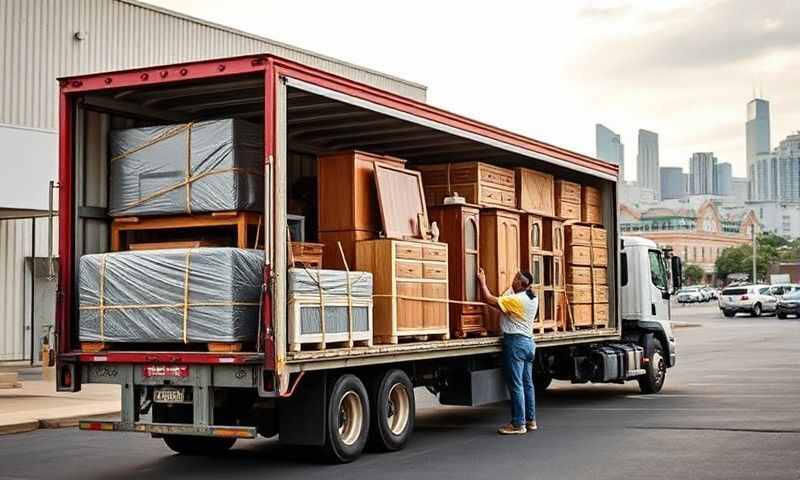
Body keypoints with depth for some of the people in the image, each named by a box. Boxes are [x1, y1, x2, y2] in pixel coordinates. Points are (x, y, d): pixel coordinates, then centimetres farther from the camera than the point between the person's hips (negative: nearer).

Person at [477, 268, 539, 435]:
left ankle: (518, 424, -4)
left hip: (515, 341, -9)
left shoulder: (515, 300, -17)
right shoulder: (533, 299, 9)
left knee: (516, 385, -6)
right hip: (528, 341, 9)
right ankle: (530, 420, 19)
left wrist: (482, 282, -6)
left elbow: (489, 299, -17)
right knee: (527, 383, 13)